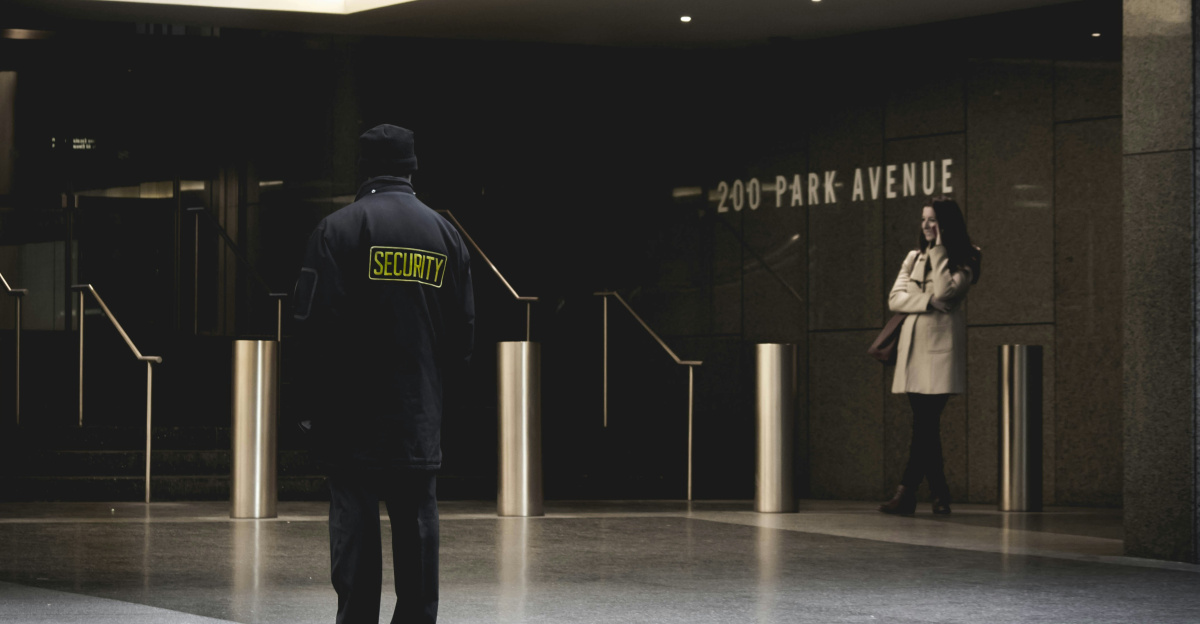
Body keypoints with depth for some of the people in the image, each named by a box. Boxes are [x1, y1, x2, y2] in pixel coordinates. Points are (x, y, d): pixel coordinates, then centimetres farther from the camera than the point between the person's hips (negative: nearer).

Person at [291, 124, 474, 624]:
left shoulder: (339, 229, -6)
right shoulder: (445, 234, 9)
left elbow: (316, 324, -11)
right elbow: (463, 332, 10)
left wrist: (316, 406, -2)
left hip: (354, 419, -4)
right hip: (421, 421, 4)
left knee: (355, 529, -2)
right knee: (416, 530, 8)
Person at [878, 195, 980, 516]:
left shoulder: (964, 260, 3)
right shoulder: (914, 257, 18)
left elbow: (946, 292, -14)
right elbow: (895, 298, 7)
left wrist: (938, 250, -9)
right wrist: (928, 302, -9)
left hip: (941, 347, -6)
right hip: (913, 346, 6)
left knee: (925, 423, -12)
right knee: (925, 424, 4)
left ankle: (907, 493, -15)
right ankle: (940, 495, 10)